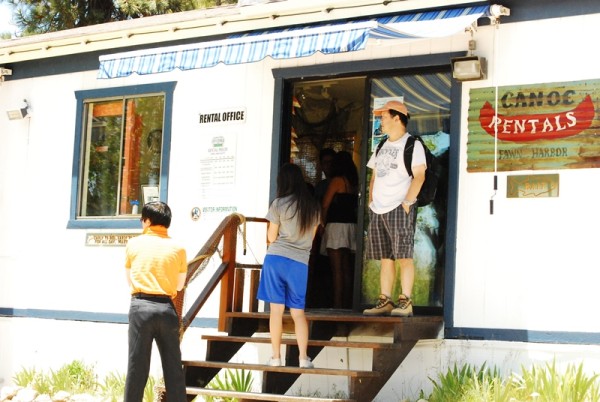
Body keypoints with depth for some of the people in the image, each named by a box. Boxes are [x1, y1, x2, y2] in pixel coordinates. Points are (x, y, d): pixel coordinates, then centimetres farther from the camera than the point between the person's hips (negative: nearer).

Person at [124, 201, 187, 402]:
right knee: (173, 366, 8)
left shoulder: (134, 244, 2)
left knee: (137, 366, 3)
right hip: (166, 308, 1)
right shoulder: (178, 249, 4)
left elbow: (129, 280, 14)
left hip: (140, 307, -1)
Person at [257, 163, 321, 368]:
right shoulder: (313, 206, 6)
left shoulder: (279, 204, -6)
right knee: (298, 312, 7)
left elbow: (271, 237, 0)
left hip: (276, 259, -2)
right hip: (300, 263, 3)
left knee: (276, 309, 2)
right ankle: (303, 358, -2)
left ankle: (276, 357, 2)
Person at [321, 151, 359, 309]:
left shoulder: (337, 180, -5)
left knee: (337, 270, -8)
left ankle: (337, 305, -11)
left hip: (336, 225, -6)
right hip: (352, 226, 6)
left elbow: (325, 205, -3)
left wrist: (323, 223, 7)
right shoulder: (355, 183, 12)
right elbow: (356, 205, 12)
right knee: (347, 270, 7)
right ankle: (347, 305, 7)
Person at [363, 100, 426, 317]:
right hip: (378, 210, 7)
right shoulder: (382, 147, 21)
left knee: (403, 255, -9)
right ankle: (385, 302, 8)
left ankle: (405, 302, -9)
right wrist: (371, 202, 14)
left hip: (399, 208, -7)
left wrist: (407, 202, -17)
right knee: (385, 257, 6)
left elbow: (419, 176, -11)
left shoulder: (412, 144, -3)